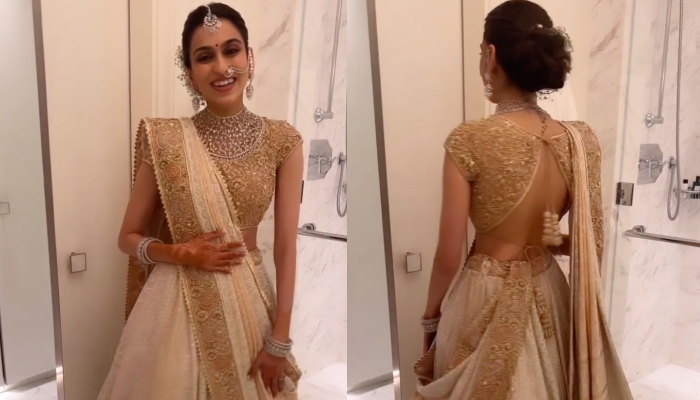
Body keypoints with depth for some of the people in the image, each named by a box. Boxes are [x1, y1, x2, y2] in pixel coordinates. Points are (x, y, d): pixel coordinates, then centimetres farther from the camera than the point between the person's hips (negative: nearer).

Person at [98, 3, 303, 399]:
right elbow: (129, 238, 3)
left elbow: (286, 247, -7)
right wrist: (181, 252, -16)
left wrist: (279, 341, -8)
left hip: (250, 302, 1)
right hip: (177, 303, 0)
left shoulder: (283, 141, -6)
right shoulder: (165, 140, -6)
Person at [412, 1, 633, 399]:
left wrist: (431, 317, -1)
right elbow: (593, 242, 0)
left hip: (485, 300, -4)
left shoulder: (470, 140, -21)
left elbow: (449, 254, -15)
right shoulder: (582, 140, -7)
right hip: (549, 294, 5)